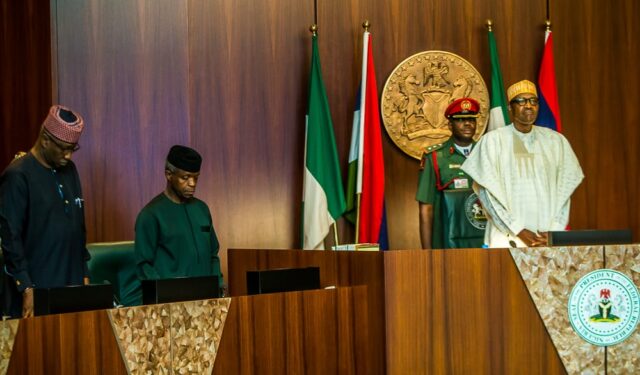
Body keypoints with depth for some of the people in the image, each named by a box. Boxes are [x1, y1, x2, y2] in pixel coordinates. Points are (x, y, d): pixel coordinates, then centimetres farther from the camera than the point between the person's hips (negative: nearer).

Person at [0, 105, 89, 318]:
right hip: (36, 291, -6)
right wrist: (26, 289, -15)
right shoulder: (18, 176, -10)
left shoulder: (69, 170, 11)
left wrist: (84, 274, 14)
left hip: (72, 285, 6)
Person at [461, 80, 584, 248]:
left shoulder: (556, 141, 10)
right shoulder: (493, 140, 2)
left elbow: (564, 190, 6)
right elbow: (489, 193, -3)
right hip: (508, 238, -2)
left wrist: (553, 232, -6)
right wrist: (519, 231, -10)